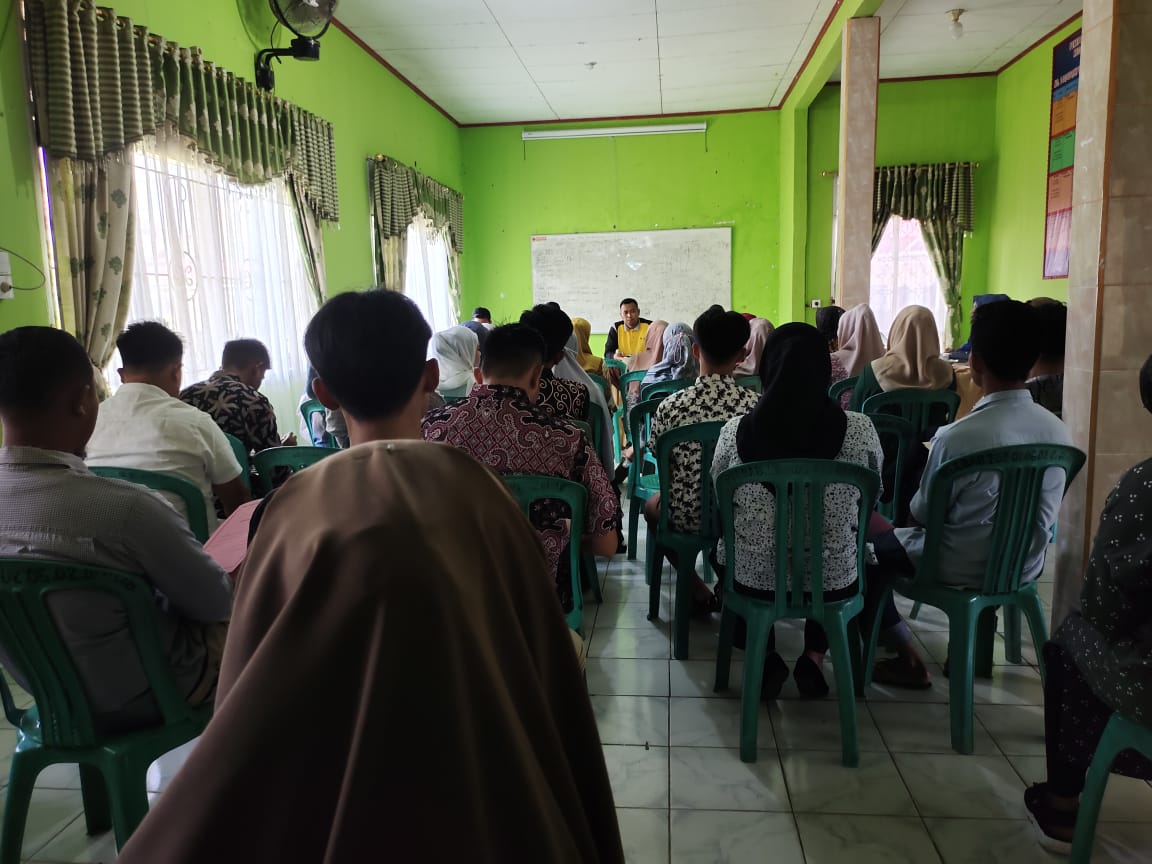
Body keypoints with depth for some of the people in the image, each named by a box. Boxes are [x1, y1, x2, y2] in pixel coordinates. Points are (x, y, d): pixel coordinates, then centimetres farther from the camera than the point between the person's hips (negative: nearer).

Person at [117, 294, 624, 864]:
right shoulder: (475, 489, -9)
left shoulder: (296, 505, -7)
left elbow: (250, 683, 3)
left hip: (331, 781, 2)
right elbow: (540, 656, -2)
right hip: (477, 765, -1)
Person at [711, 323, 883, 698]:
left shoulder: (736, 430, -14)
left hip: (753, 577, 0)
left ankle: (767, 657, 26)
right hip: (833, 580, 1)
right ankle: (814, 656, 28)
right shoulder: (859, 429, -14)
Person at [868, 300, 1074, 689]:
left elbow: (921, 513, -14)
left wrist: (916, 502, 10)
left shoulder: (959, 436, -30)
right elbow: (1046, 512, 5)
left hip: (963, 570, -7)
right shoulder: (1058, 430, -11)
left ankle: (908, 660, 12)